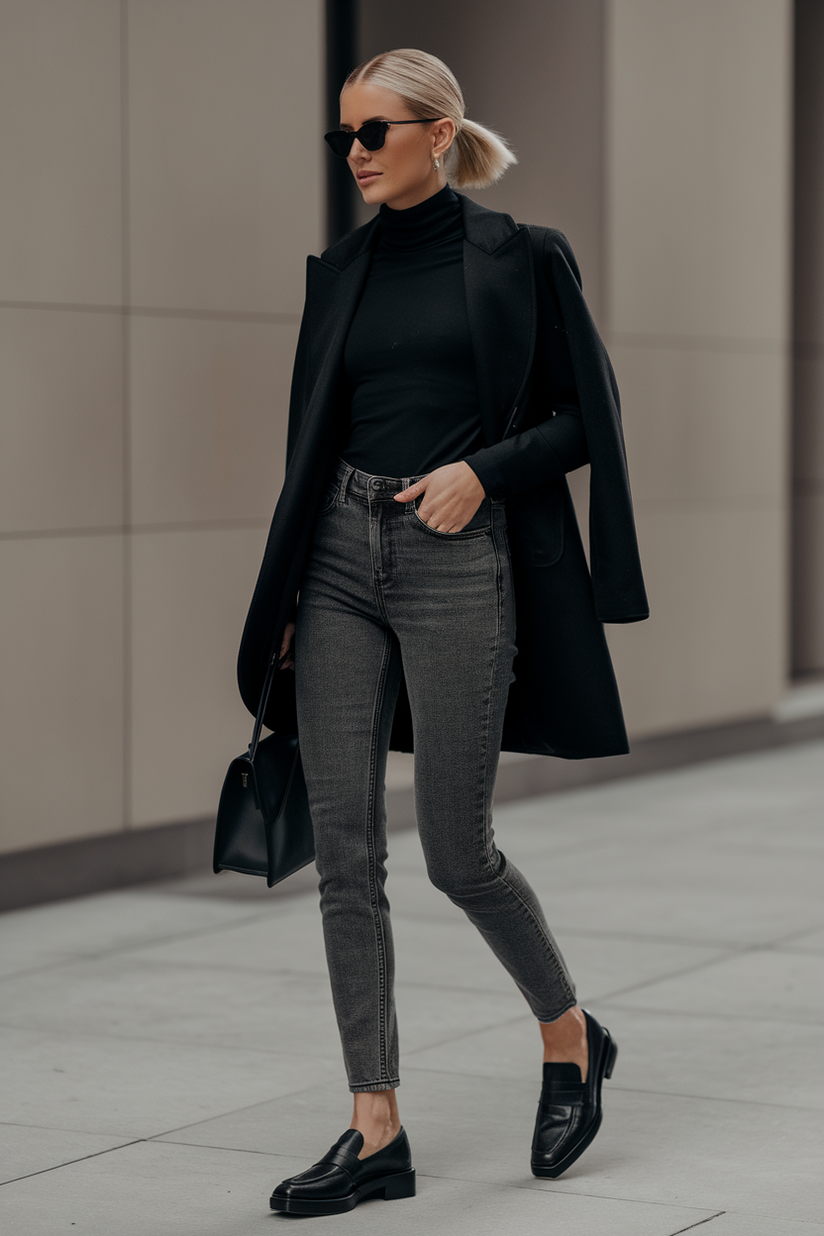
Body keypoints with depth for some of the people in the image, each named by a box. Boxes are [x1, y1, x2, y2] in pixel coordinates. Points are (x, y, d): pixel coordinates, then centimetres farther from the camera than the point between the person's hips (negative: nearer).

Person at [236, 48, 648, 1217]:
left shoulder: (522, 258, 0)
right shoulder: (340, 271, 12)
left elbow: (588, 419, 2)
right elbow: (312, 437, 15)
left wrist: (483, 468, -14)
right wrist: (283, 602, 11)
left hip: (460, 560, -5)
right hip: (341, 560, 5)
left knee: (456, 850, -2)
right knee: (344, 846, 0)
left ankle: (571, 1036, 27)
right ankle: (378, 1131, 6)